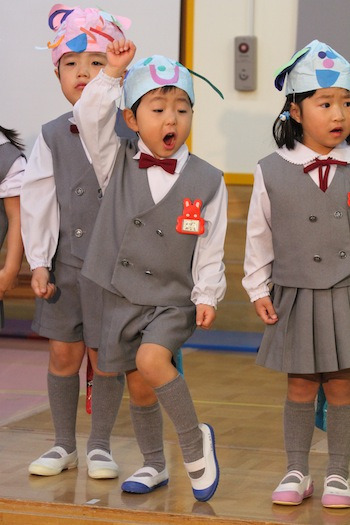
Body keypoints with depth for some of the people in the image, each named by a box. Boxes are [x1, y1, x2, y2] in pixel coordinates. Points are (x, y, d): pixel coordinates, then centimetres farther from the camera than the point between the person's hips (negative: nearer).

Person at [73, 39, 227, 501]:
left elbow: (211, 247, -2)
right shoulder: (117, 164, 2)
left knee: (151, 359, -26)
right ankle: (154, 464, 28)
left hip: (174, 300, -3)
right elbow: (91, 119, -9)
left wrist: (207, 295, -7)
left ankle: (195, 443, -7)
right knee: (137, 381, 10)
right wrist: (112, 73, -14)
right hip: (122, 297, 4)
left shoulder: (207, 181, -4)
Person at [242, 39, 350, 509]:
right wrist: (259, 289, 3)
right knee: (301, 386, 7)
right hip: (296, 296, 0)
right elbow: (259, 236, 4)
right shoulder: (272, 172, -2)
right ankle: (296, 473, 20)